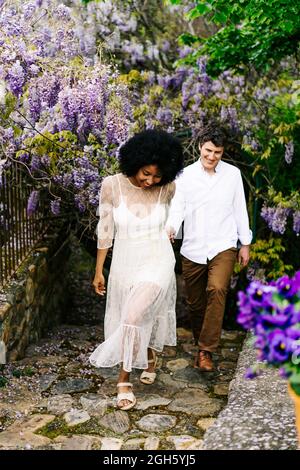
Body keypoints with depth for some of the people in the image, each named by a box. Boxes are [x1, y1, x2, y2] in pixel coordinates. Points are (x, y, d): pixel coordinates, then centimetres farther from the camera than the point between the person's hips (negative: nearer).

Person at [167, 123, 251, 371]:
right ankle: (201, 344, 34)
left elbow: (240, 209, 9)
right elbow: (177, 208, -4)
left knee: (217, 289, -26)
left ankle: (206, 350, -19)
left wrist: (245, 244, 9)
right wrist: (171, 228, -25)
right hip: (193, 249, 2)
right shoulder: (186, 175, 1)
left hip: (223, 246, -1)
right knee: (195, 302, 10)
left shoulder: (233, 174, 3)